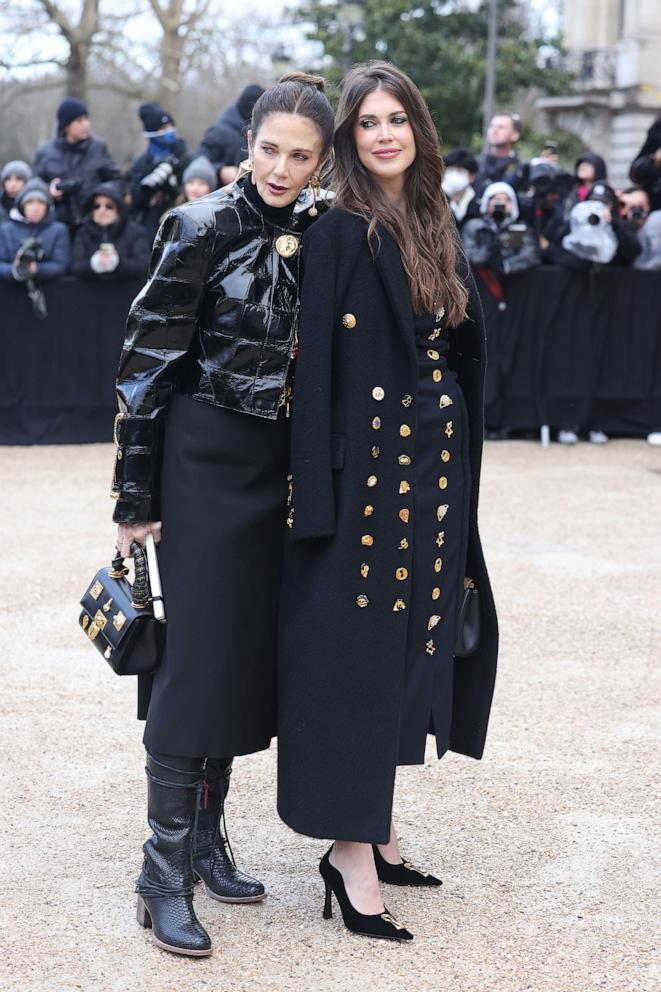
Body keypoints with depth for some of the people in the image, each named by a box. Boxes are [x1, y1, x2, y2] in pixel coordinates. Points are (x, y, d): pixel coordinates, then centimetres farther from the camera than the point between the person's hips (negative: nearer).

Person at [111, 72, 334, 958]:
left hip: (278, 468, 6)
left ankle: (207, 836, 23)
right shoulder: (202, 230, -13)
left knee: (251, 648, 10)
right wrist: (137, 498, -12)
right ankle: (165, 871, 1)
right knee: (201, 650, -7)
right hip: (206, 461, -6)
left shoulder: (314, 236, 6)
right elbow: (146, 364, -12)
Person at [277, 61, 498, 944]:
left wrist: (462, 467, 12)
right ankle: (352, 854, 4)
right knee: (356, 648, -3)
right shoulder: (337, 233, -9)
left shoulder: (438, 231, 12)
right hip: (365, 463, -7)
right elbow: (314, 366, -13)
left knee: (410, 642, 12)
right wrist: (315, 493, -18)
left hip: (435, 465, 7)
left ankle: (379, 829, 23)